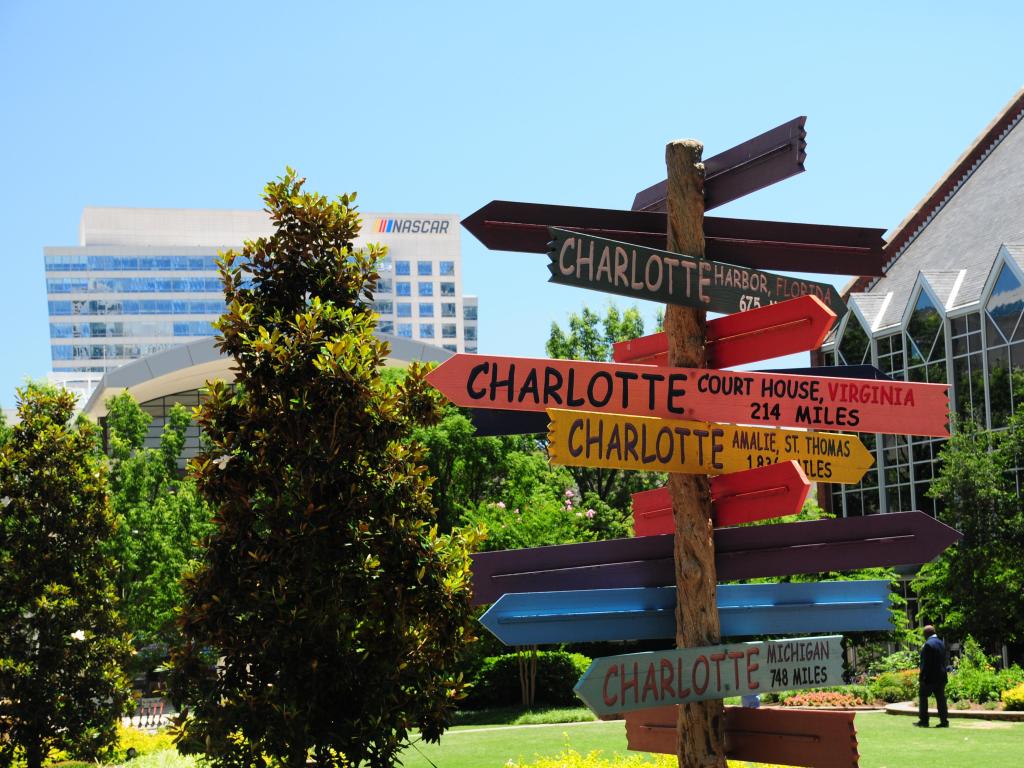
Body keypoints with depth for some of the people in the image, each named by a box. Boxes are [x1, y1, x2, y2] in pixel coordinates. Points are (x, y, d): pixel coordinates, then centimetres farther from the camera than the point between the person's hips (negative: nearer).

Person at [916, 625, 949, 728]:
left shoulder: (928, 644, -16)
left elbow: (925, 663, -18)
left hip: (930, 677, -8)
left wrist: (922, 678, -15)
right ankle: (944, 721, 4)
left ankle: (923, 720, 3)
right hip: (941, 677, 8)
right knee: (941, 698, 7)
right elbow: (943, 661, 16)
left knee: (923, 697, 3)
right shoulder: (941, 643, 11)